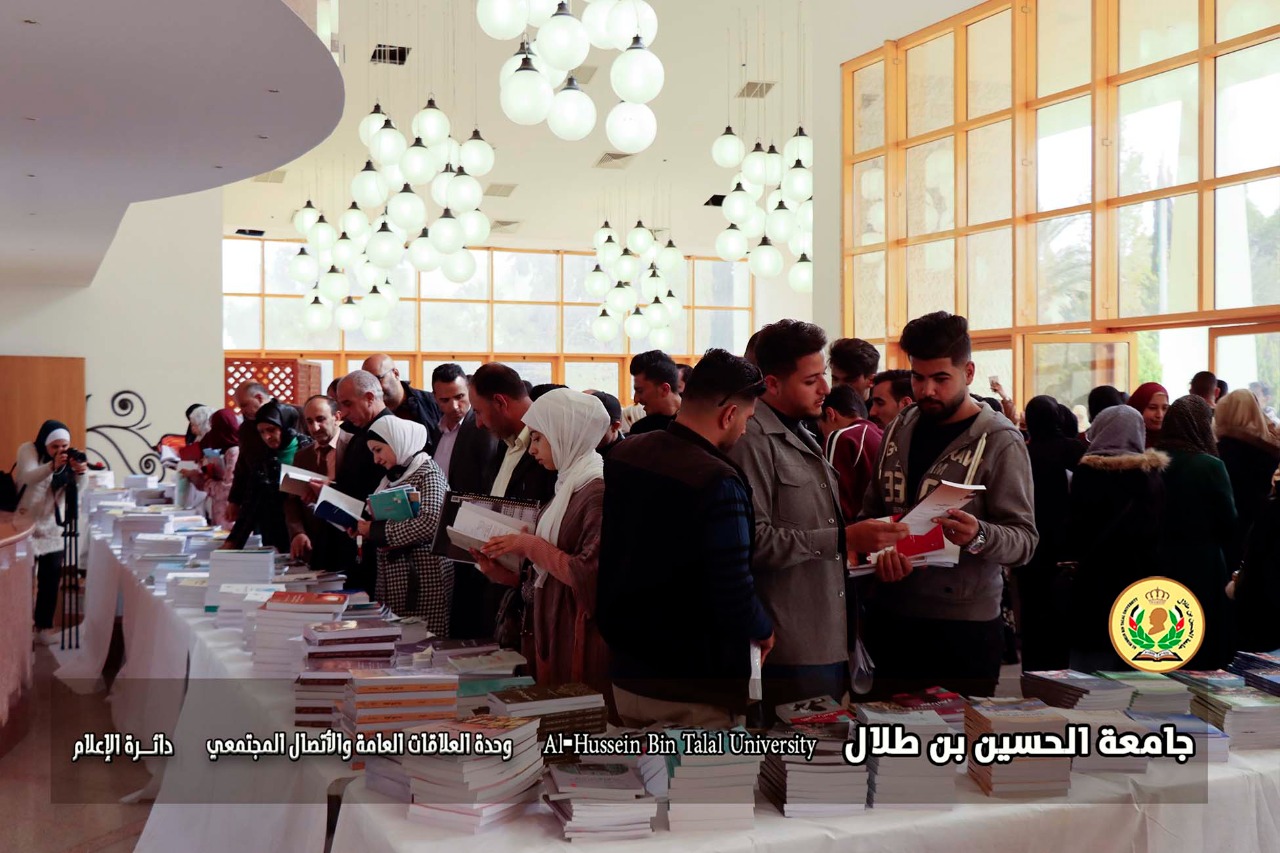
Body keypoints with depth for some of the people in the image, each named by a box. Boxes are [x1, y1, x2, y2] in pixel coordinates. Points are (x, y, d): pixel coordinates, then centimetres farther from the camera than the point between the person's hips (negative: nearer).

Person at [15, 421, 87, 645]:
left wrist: (80, 472, -37)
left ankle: (44, 628, 11)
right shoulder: (28, 451, -12)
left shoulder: (68, 458, -1)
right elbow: (26, 478, -30)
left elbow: (78, 488, -14)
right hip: (27, 525, -4)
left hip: (53, 528, 4)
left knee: (51, 579, 3)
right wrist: (52, 466, -48)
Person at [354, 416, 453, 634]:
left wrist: (376, 530, -15)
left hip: (422, 577, -7)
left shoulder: (427, 473, -7)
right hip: (394, 578, 7)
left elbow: (429, 523, -22)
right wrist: (366, 530, 1)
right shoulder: (393, 477, 16)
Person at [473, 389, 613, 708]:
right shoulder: (569, 485, 15)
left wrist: (532, 546, -15)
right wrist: (501, 572, 5)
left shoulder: (598, 491, -15)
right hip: (551, 634, 9)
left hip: (580, 642, -9)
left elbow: (591, 576, -23)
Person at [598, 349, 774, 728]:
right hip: (696, 692, -7)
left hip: (627, 673, 7)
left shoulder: (621, 456, 0)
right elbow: (736, 600, -24)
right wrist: (764, 629, -4)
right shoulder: (718, 483, -24)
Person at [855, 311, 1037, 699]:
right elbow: (872, 510, 16)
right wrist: (881, 550, -6)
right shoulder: (897, 431, 10)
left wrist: (978, 536, -31)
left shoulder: (999, 441, -7)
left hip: (964, 625, -5)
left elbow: (1024, 540, -10)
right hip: (890, 618, 5)